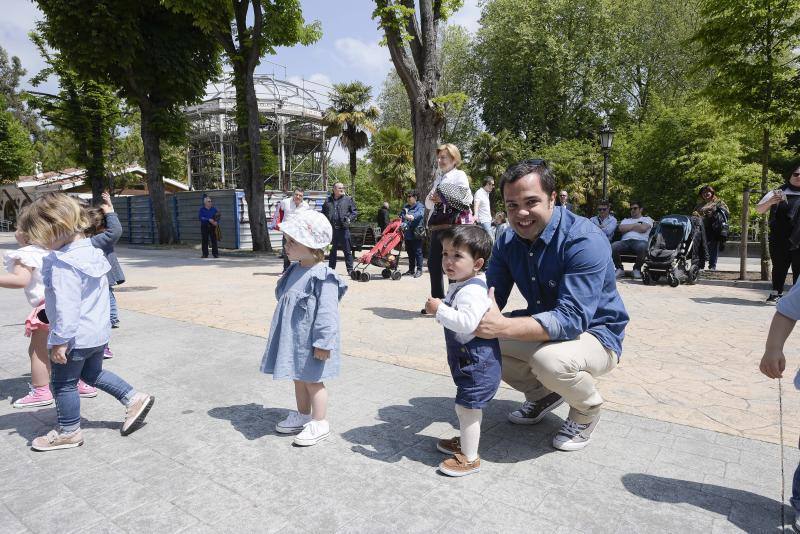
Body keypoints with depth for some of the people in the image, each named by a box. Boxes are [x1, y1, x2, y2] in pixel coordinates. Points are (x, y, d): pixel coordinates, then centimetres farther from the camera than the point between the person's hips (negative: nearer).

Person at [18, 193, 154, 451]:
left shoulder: (64, 264, -24)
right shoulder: (90, 251, 4)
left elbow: (67, 307, -26)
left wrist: (60, 340, -20)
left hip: (76, 336, -9)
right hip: (98, 331, 9)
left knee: (63, 383, 10)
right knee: (93, 373, 25)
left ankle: (68, 432, 25)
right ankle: (134, 399, 22)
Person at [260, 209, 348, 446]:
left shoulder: (322, 277, -22)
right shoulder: (294, 271, 6)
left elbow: (326, 313, -23)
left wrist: (323, 343, -23)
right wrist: (282, 335, 23)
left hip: (310, 341, -9)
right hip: (294, 338, 9)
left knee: (312, 380, 5)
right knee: (299, 378, 21)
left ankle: (319, 423, 21)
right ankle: (303, 415, 38)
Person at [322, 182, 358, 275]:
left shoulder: (348, 199, 5)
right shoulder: (328, 201, 11)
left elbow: (355, 212, 6)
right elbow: (323, 213, 19)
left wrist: (349, 218, -11)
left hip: (343, 229, -2)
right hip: (331, 229, 2)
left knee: (347, 250, 0)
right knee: (332, 251, 12)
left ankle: (350, 269, 6)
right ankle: (331, 268, 21)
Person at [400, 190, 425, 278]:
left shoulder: (420, 206, -2)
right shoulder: (405, 207, 20)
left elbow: (420, 213, -22)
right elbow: (401, 216, 20)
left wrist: (413, 216, -41)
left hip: (416, 233, -7)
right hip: (407, 233, 7)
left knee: (417, 251, -4)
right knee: (410, 253, 13)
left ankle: (419, 270, 2)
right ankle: (411, 270, 21)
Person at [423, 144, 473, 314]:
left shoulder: (459, 175, -2)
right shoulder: (439, 177, 20)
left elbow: (467, 199, -16)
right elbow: (428, 204, 19)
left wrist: (444, 199, -21)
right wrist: (431, 198, -3)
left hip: (451, 225, -8)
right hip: (436, 226, 8)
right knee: (433, 264, 11)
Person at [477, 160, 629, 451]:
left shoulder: (585, 240, -28)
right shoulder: (508, 242, -5)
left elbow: (571, 319, -36)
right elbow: (491, 296, -6)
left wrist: (502, 326, -46)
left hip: (594, 333, -6)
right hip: (543, 326, 7)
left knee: (549, 359, -37)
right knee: (481, 339, -10)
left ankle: (588, 408, 1)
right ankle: (543, 394, 15)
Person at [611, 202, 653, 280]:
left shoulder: (647, 219, 24)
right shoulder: (626, 220, 33)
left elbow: (643, 228, -1)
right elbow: (621, 228, 8)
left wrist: (629, 227, 11)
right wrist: (636, 225, 10)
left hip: (640, 241, -2)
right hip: (625, 241, 2)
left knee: (642, 247, -41)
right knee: (612, 247, -32)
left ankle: (637, 269, -13)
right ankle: (619, 269, -9)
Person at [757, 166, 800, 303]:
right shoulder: (778, 193, 8)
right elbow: (759, 210, 4)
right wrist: (770, 202, -15)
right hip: (779, 240, 0)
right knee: (779, 267, 5)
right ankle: (776, 293, 14)